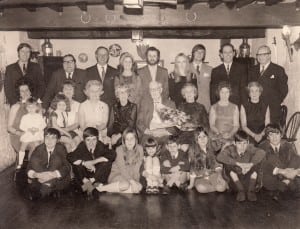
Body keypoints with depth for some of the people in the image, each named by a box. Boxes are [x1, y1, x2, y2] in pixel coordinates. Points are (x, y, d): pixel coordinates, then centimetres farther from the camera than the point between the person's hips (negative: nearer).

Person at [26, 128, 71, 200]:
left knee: (56, 158, -26)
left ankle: (46, 187, -28)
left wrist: (53, 174, -35)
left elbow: (66, 168, -18)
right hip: (40, 176, 2)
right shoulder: (39, 149, -4)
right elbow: (29, 168, -10)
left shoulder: (61, 148, -9)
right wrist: (36, 174, -33)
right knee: (34, 159, -19)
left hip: (58, 180, -2)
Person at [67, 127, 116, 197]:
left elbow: (112, 155, -27)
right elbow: (70, 157, -21)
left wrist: (94, 161, -29)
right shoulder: (81, 147, -9)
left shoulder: (101, 146, -11)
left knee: (107, 163, -25)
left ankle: (91, 181, -23)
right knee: (76, 165, -21)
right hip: (85, 176, 1)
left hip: (98, 176, 0)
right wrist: (84, 163, -32)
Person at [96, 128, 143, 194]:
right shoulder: (119, 150, -14)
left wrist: (136, 180, -18)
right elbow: (122, 169, -18)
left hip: (132, 176, 4)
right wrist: (132, 181, -28)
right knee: (125, 184, -35)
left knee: (139, 187, -26)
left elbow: (137, 167, -6)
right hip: (117, 174, -4)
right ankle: (102, 188, -20)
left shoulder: (139, 149, -5)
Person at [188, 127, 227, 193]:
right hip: (200, 177, -2)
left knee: (222, 187, -25)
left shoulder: (213, 149, -3)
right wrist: (191, 185, -4)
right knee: (201, 188, -33)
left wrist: (219, 174, -7)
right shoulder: (193, 152, -10)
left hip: (213, 174, 2)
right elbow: (193, 169, -7)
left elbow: (217, 163, 7)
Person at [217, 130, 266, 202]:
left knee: (257, 161, -20)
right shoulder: (230, 149, -14)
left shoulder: (250, 148, -10)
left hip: (249, 180, 1)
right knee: (227, 164, -24)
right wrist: (239, 164, -38)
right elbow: (219, 157, -35)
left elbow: (262, 152, -30)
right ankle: (240, 190, -15)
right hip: (235, 181, 0)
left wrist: (250, 164, -42)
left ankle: (251, 190, -15)